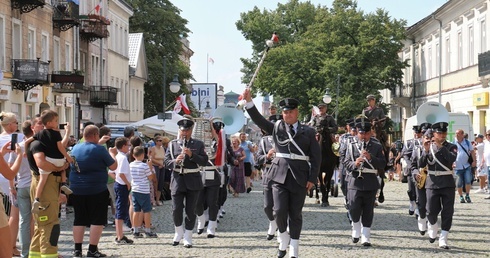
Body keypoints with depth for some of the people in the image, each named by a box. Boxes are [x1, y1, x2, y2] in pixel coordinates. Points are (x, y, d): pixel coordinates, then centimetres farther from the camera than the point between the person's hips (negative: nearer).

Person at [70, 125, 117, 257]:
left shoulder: (75, 148, 5)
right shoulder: (100, 149, -12)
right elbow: (113, 166, -5)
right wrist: (112, 154, 15)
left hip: (77, 190, 6)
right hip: (97, 190, -5)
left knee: (79, 220, 12)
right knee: (97, 220, 1)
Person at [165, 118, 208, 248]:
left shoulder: (198, 144, 5)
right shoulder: (172, 144, 8)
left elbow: (204, 161, -3)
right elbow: (166, 161, 3)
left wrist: (192, 155, -18)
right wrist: (175, 161, -18)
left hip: (193, 181, -1)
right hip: (177, 180, 1)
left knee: (191, 210, 2)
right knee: (176, 209, -1)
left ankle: (188, 238, 11)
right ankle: (179, 233, 23)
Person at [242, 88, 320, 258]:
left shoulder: (308, 132, 5)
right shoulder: (276, 128, 9)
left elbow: (316, 157, 4)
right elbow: (258, 119, -2)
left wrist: (312, 178, -3)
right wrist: (248, 101, -15)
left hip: (299, 177, -1)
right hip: (280, 175, 1)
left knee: (295, 214, 5)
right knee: (279, 211, -8)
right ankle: (283, 241, 19)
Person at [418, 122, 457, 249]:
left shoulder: (451, 147, 4)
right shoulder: (428, 147, 6)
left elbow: (452, 159, -17)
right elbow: (421, 164, -3)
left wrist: (440, 147, -18)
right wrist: (426, 150, -16)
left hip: (448, 184, 0)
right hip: (432, 184, 0)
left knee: (448, 212, -3)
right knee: (432, 211, 2)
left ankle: (443, 239, 2)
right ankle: (432, 230, 32)